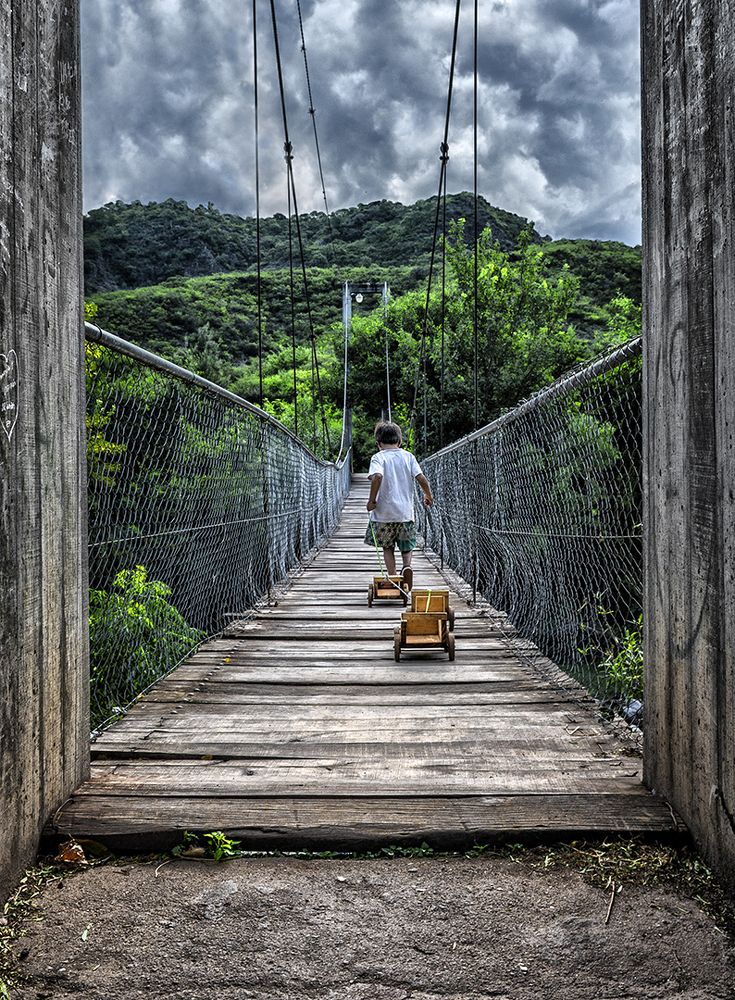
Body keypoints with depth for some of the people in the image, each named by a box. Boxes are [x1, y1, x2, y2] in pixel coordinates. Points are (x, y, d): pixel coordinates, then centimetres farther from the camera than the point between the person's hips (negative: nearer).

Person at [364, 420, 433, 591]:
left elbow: (377, 476, -23)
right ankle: (407, 566, -12)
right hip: (405, 511, 2)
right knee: (407, 547, 15)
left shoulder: (378, 457, -4)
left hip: (384, 512, -2)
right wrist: (428, 495, 13)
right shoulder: (408, 456, 5)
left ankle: (392, 578, 9)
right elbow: (421, 478, -3)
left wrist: (372, 499, -14)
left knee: (387, 547, 15)